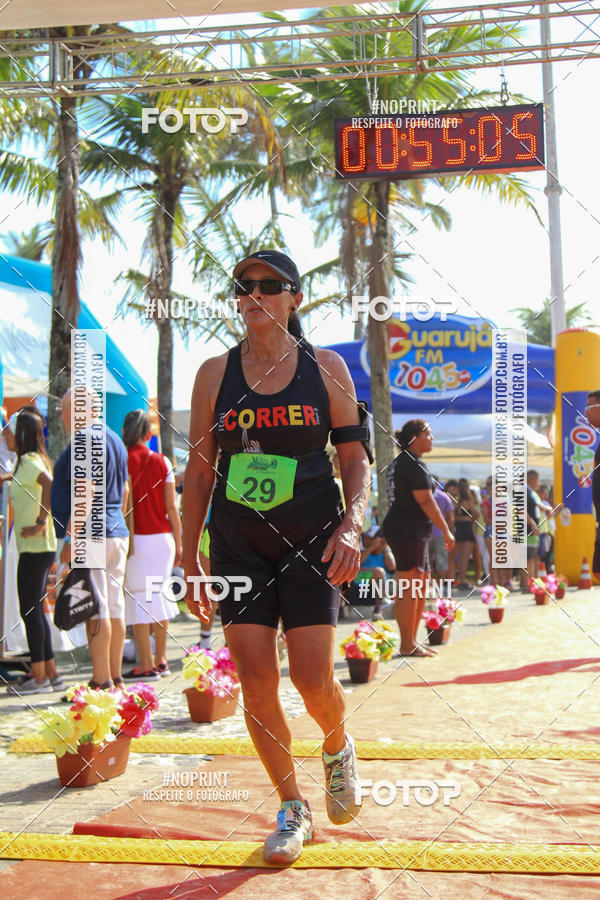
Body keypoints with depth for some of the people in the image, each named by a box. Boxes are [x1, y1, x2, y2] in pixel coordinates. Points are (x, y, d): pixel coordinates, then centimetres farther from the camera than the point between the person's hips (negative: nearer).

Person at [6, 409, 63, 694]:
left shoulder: (28, 461, -13)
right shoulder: (37, 460, 15)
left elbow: (50, 484, -31)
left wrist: (41, 521, -25)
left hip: (34, 547, -10)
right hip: (41, 547, 10)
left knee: (30, 610, -4)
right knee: (35, 611, 13)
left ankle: (39, 677, 0)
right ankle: (51, 675, 17)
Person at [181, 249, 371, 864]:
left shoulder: (326, 368, 2)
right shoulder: (215, 373, 5)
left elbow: (355, 457, 4)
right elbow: (199, 470, 8)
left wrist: (351, 524, -13)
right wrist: (189, 560, 6)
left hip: (311, 539, -1)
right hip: (238, 542, 2)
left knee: (313, 680, -8)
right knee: (255, 681, -2)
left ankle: (338, 749, 28)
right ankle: (292, 810, 16)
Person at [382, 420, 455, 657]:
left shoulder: (400, 462, 18)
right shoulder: (413, 464, -13)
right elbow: (426, 501, -16)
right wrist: (446, 531, -11)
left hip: (406, 530, 11)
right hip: (408, 531, -11)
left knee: (422, 584, 15)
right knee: (410, 588, -6)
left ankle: (411, 640, 20)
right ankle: (407, 646, -2)